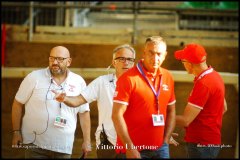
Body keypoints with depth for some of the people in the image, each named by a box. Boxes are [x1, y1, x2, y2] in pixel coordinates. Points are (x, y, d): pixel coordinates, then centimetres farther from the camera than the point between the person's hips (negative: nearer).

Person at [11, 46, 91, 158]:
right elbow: (18, 103, 2)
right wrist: (16, 132, -2)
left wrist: (87, 141, 7)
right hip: (35, 145, -2)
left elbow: (84, 112, 8)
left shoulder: (79, 82, 3)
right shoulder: (34, 77, -3)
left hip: (64, 148, 2)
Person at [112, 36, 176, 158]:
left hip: (160, 148, 5)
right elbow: (117, 115, -14)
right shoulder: (128, 78, -11)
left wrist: (166, 140, 4)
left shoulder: (167, 78, 6)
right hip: (133, 150, -5)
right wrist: (129, 147, -17)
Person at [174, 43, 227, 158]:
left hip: (202, 144, -10)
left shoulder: (203, 84, -24)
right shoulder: (213, 75, 7)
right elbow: (223, 108, 20)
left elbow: (185, 121, -22)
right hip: (208, 140, 10)